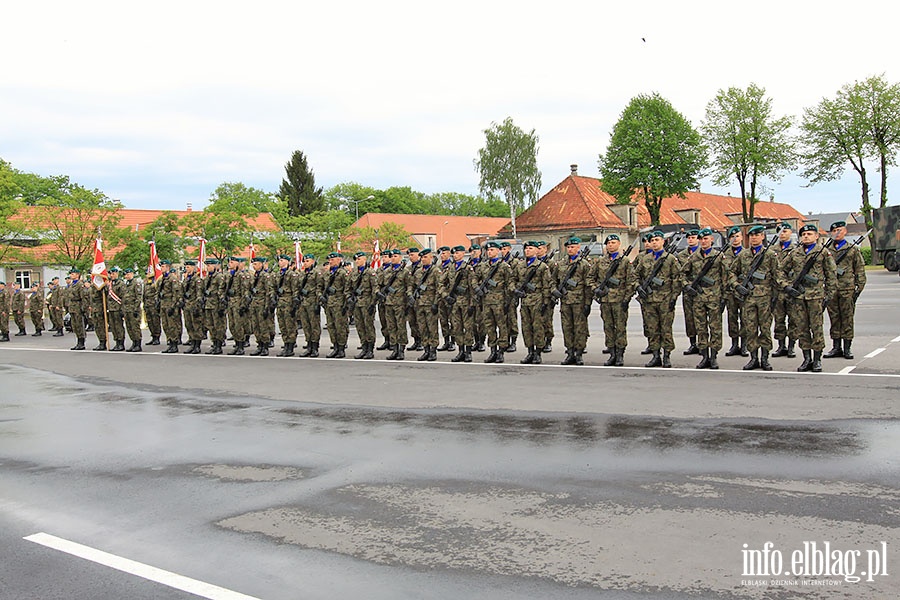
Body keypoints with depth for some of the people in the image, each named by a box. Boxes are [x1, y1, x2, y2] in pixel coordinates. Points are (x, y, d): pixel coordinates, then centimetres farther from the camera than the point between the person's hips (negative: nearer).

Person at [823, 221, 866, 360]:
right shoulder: (826, 250, 11)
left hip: (847, 289, -2)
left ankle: (847, 348, 7)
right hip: (831, 289, 3)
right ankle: (836, 347, 13)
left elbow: (860, 270, 5)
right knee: (834, 318, 6)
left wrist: (859, 287, -3)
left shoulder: (853, 249, 5)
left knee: (847, 318, 1)